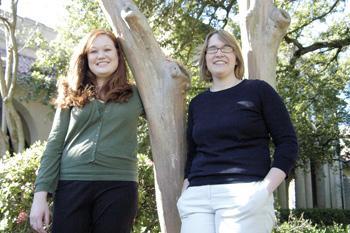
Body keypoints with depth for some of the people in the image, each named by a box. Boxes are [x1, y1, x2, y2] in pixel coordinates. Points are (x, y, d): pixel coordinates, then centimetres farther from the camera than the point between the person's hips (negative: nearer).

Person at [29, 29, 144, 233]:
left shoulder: (135, 95, 12)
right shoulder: (71, 96, 12)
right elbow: (55, 146, 8)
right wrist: (41, 194, -1)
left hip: (118, 186, 0)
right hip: (71, 185, 1)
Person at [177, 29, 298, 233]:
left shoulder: (258, 90, 5)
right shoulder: (197, 103, 17)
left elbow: (288, 143, 0)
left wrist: (266, 189, -11)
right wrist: (186, 192, 9)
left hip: (245, 193, -4)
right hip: (197, 197, 4)